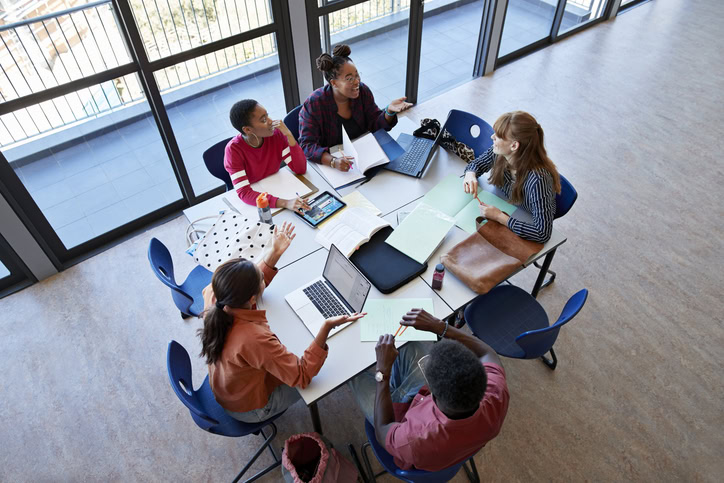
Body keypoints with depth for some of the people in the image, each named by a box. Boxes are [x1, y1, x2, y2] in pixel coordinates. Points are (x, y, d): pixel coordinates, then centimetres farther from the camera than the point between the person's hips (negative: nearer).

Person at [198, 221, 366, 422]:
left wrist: (275, 253, -4)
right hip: (249, 409, -6)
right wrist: (326, 328, -47)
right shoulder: (253, 339, -45)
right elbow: (302, 376, -34)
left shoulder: (213, 297, -24)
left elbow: (245, 288, 0)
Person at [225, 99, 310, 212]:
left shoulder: (276, 133, -12)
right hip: (254, 203, -3)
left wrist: (289, 135, -26)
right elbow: (244, 193, -31)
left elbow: (301, 169, -14)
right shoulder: (233, 149, -22)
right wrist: (285, 203, -44)